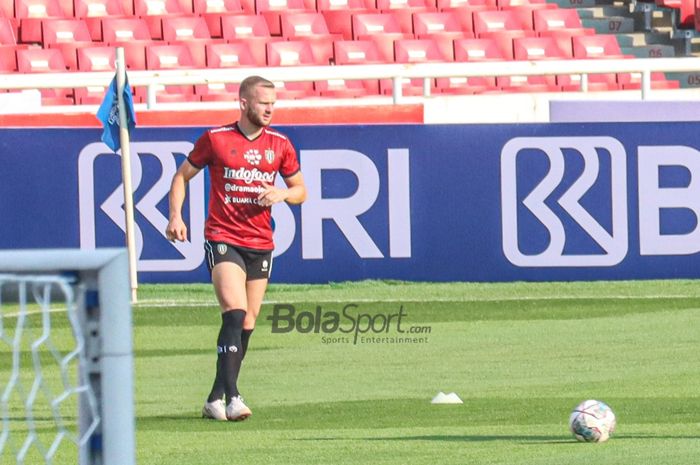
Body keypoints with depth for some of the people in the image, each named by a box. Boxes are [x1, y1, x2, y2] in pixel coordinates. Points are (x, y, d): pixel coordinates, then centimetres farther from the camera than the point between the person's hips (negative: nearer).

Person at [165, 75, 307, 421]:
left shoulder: (280, 145, 7)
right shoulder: (215, 139, -1)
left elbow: (300, 191, 17)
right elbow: (182, 176, 9)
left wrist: (282, 194, -6)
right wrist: (176, 217, -4)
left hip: (261, 245, 5)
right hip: (223, 239, -5)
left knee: (247, 325, 6)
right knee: (235, 313, -21)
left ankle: (215, 400, 16)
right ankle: (231, 398, -26)